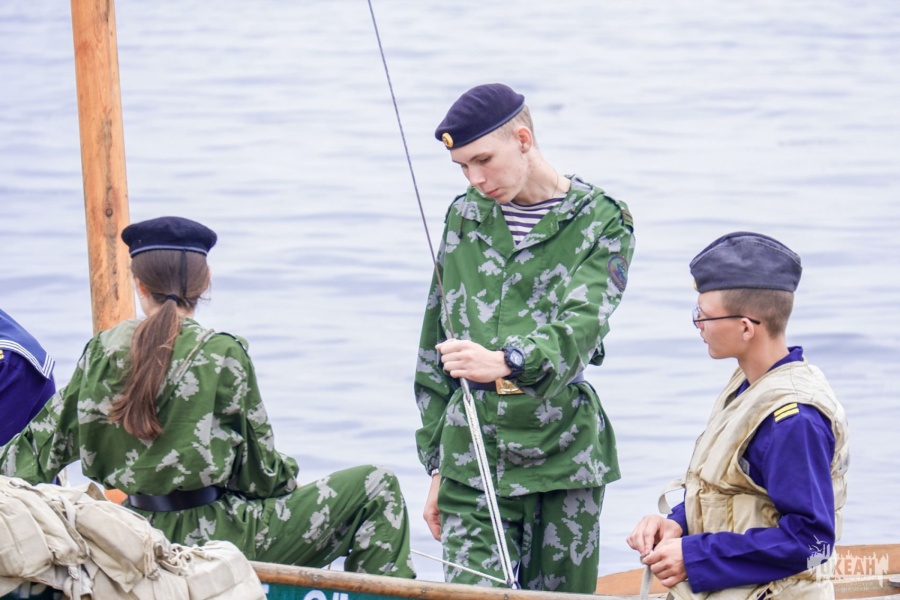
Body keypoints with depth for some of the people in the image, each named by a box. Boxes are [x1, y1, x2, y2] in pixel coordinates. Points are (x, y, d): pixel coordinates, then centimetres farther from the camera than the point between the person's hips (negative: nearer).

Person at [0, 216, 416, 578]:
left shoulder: (102, 352, 0)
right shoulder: (221, 355, -14)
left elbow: (44, 445, 4)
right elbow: (258, 472, -7)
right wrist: (287, 476, 14)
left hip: (145, 539, 7)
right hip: (214, 536, -7)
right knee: (376, 490, 1)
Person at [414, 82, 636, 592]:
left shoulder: (603, 223, 0)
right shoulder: (465, 217, 13)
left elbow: (579, 328, -17)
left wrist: (504, 362, -38)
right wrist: (436, 468, 14)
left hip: (563, 458, -2)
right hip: (470, 459, 2)